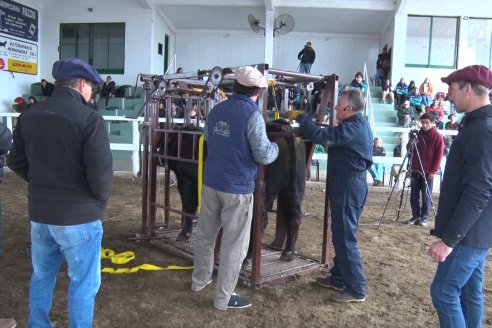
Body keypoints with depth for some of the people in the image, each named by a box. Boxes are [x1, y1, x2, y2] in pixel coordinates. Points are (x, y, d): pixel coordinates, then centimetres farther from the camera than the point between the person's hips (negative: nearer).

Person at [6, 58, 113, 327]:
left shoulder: (29, 115, 5)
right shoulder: (89, 118, -17)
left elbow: (16, 161, 12)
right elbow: (100, 171, -22)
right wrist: (100, 199, -3)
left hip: (39, 212, 7)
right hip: (78, 215, -7)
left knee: (41, 276, 22)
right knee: (83, 282, 8)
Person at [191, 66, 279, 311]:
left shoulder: (217, 110, 6)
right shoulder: (252, 115, -15)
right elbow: (264, 155, -16)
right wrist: (275, 147, 5)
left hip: (211, 182, 7)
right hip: (238, 187, -7)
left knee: (205, 234, 20)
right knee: (234, 244, 4)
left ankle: (199, 280, 37)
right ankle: (223, 298, 13)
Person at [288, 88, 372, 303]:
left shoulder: (353, 127, -19)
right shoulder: (359, 124, 14)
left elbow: (321, 136, -27)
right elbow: (333, 138, 17)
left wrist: (300, 117, -15)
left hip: (348, 187, -11)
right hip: (350, 184, 11)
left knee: (345, 237, -5)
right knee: (341, 234, 17)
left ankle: (357, 289, 3)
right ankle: (339, 278, 28)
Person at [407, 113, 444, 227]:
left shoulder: (437, 136, -3)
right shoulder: (418, 134, 11)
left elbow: (439, 155, -7)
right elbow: (410, 150, 14)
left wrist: (433, 171, -13)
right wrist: (412, 141, -7)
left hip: (428, 172, -5)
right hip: (415, 170, 5)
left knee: (426, 196, 1)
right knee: (414, 195, 5)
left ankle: (424, 218, 9)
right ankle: (415, 216, 15)